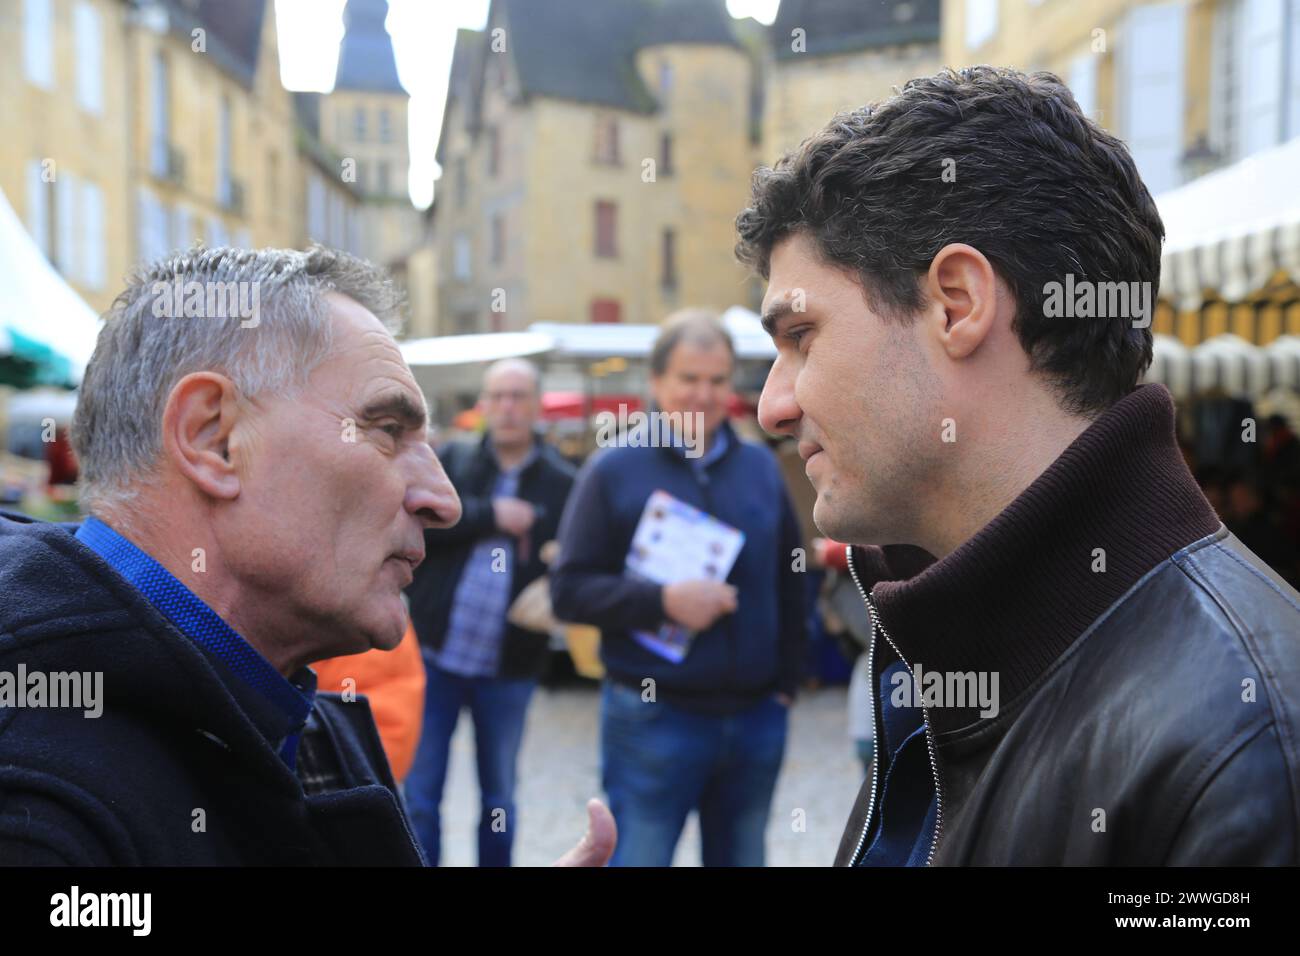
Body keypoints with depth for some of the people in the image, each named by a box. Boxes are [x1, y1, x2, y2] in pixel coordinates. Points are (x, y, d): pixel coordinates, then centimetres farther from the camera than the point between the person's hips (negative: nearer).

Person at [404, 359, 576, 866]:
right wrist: (490, 515, -18)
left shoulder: (562, 484, -1)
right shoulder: (451, 461, 3)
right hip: (435, 657, 0)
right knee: (419, 796, 5)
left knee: (498, 800, 15)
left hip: (509, 669, 0)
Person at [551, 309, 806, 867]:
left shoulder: (760, 467, 9)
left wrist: (786, 681, 8)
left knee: (741, 857, 15)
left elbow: (789, 584, 14)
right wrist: (662, 601, -19)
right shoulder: (614, 471, -3)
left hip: (755, 718, 4)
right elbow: (569, 590, -7)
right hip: (653, 720, -4)